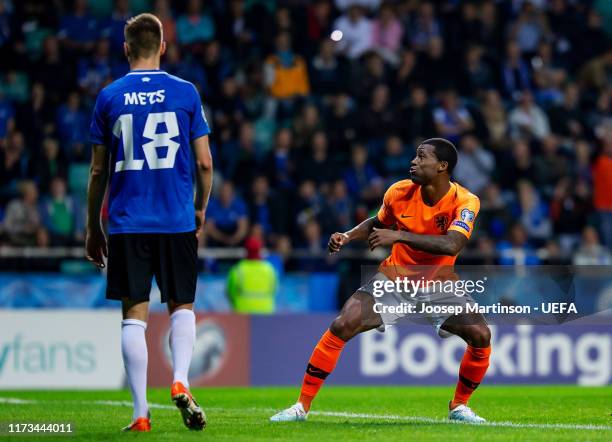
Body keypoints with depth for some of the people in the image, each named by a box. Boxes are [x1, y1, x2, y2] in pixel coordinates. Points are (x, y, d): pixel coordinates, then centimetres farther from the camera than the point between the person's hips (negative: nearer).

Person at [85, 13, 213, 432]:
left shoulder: (109, 97, 2)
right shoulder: (186, 92, 1)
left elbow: (98, 170, 5)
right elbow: (204, 163, 1)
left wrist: (93, 228, 13)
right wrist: (200, 210, 17)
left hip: (126, 223, 0)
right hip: (178, 223, 0)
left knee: (134, 314, 2)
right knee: (182, 306, 14)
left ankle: (141, 412, -2)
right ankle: (180, 382, -9)